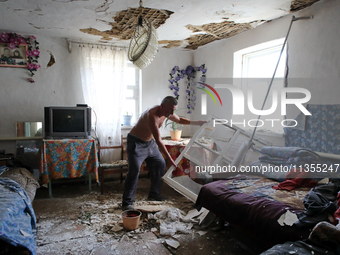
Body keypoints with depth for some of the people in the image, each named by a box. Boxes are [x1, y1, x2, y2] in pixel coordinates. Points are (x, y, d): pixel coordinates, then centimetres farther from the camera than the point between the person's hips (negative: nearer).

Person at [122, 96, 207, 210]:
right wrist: (170, 159, -30)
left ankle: (154, 194, 26)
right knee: (134, 170, -19)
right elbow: (158, 140, -32)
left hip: (150, 142, 9)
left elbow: (179, 120, 16)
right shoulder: (152, 116, -32)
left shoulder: (166, 113, -5)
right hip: (136, 143, -9)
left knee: (160, 165, 10)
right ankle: (127, 203, -8)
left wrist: (196, 122, 6)